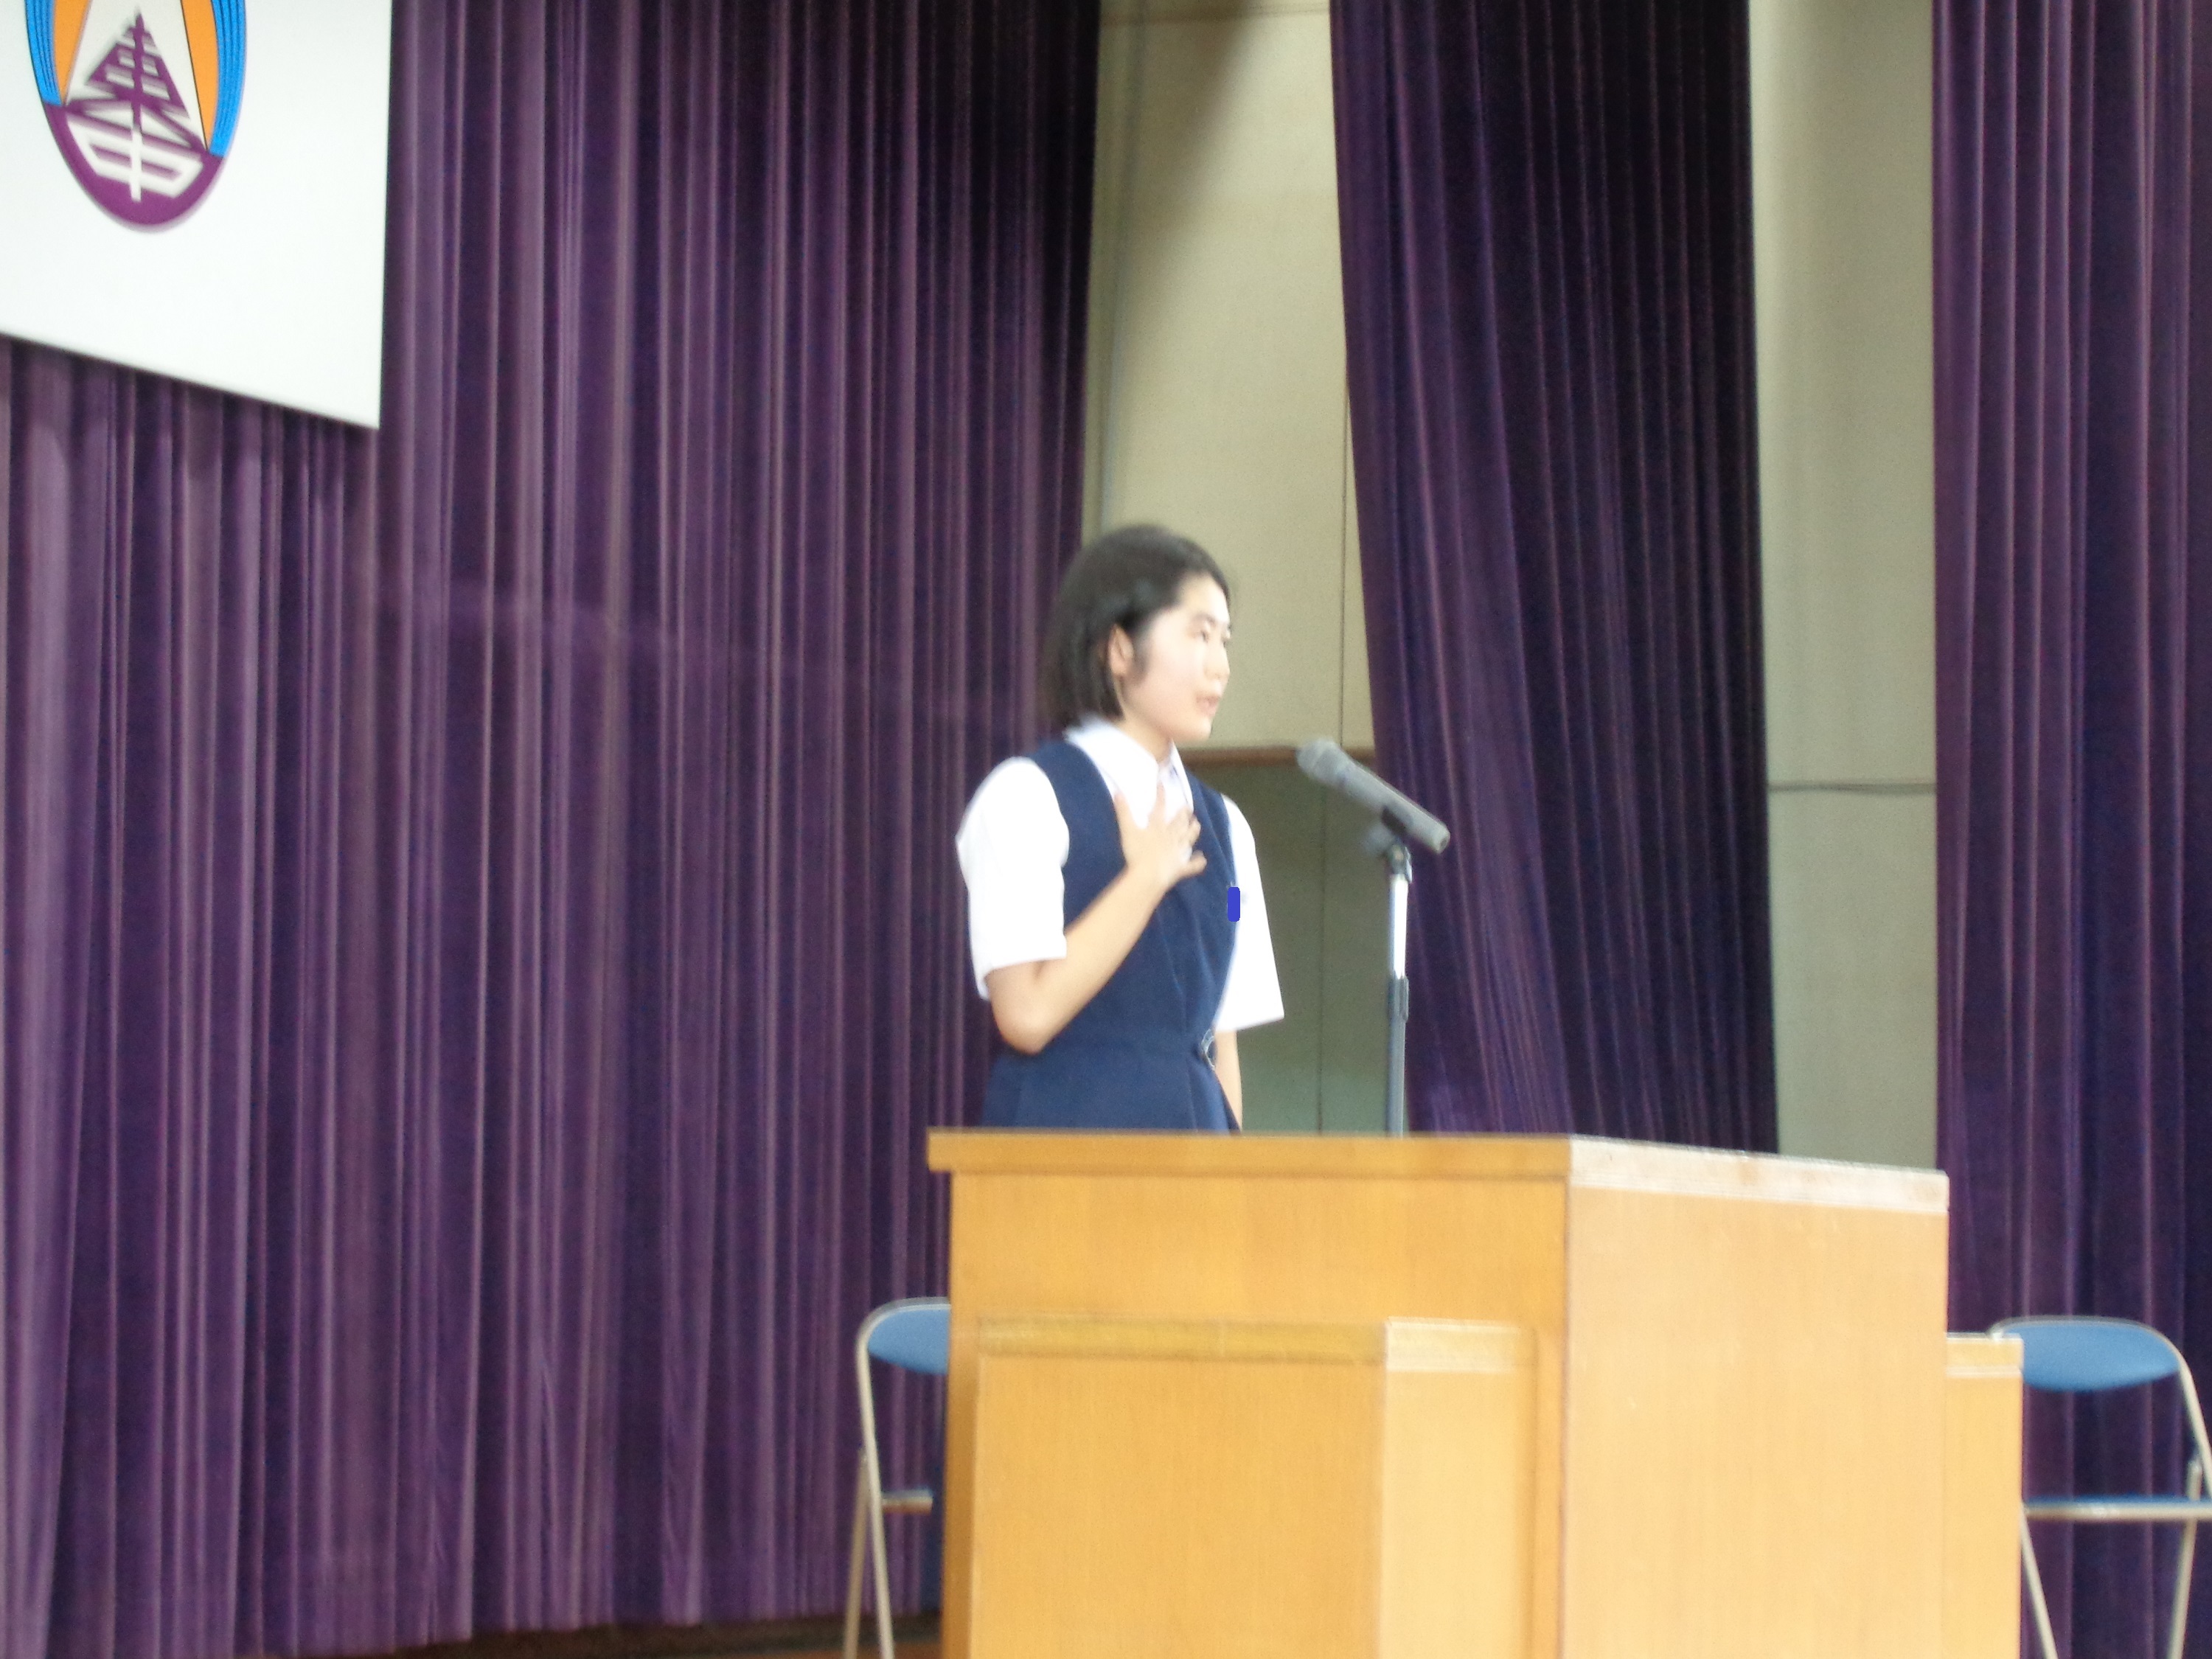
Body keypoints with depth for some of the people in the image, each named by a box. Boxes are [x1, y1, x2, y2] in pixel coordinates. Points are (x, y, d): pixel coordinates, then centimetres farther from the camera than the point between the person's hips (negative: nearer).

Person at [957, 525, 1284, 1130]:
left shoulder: (1223, 826, 15)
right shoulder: (1027, 797, -3)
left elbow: (1220, 1044, 14)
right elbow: (1028, 1013, -14)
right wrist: (1148, 876, -6)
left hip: (1196, 1129, 5)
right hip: (1064, 1129, -5)